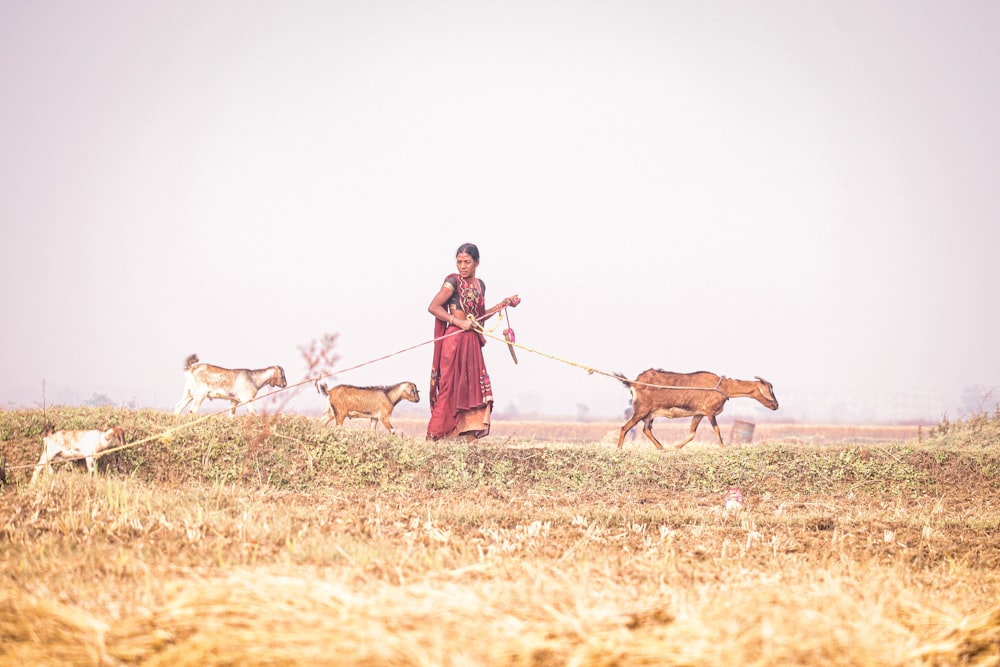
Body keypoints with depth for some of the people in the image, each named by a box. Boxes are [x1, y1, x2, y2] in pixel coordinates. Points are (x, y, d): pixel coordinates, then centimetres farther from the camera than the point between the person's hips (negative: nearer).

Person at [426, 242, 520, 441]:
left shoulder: (479, 285, 14)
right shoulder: (453, 281, -7)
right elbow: (433, 307, -14)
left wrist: (503, 304, 16)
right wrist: (459, 322, -18)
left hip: (472, 342, 7)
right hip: (454, 340, -7)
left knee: (474, 388, 3)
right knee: (452, 387, -8)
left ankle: (471, 438, 5)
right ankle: (434, 437, -5)